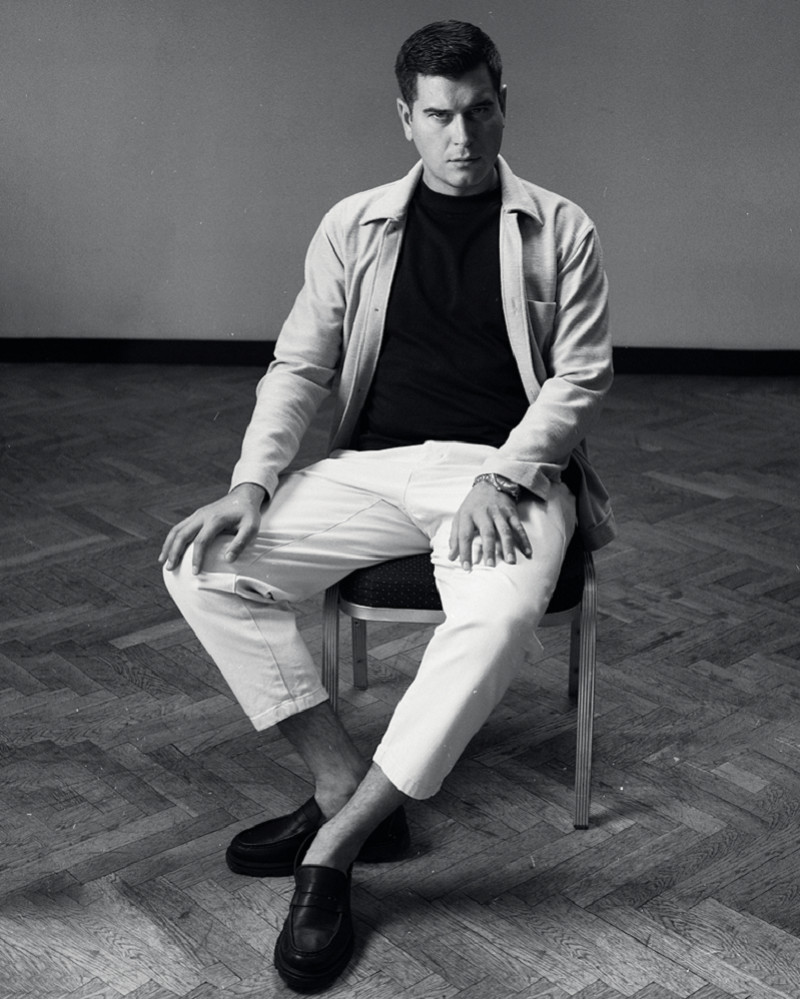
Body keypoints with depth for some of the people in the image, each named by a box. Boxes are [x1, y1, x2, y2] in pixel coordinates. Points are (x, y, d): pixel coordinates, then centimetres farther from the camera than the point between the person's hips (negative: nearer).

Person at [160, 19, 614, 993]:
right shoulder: (353, 227, 11)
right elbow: (299, 366, 8)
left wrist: (499, 478, -16)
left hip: (507, 469, -3)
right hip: (371, 466, 3)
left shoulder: (559, 230, 6)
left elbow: (580, 375, 1)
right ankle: (347, 789, -11)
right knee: (203, 567, -19)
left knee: (500, 615, -36)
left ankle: (333, 848, -22)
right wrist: (251, 484, -8)